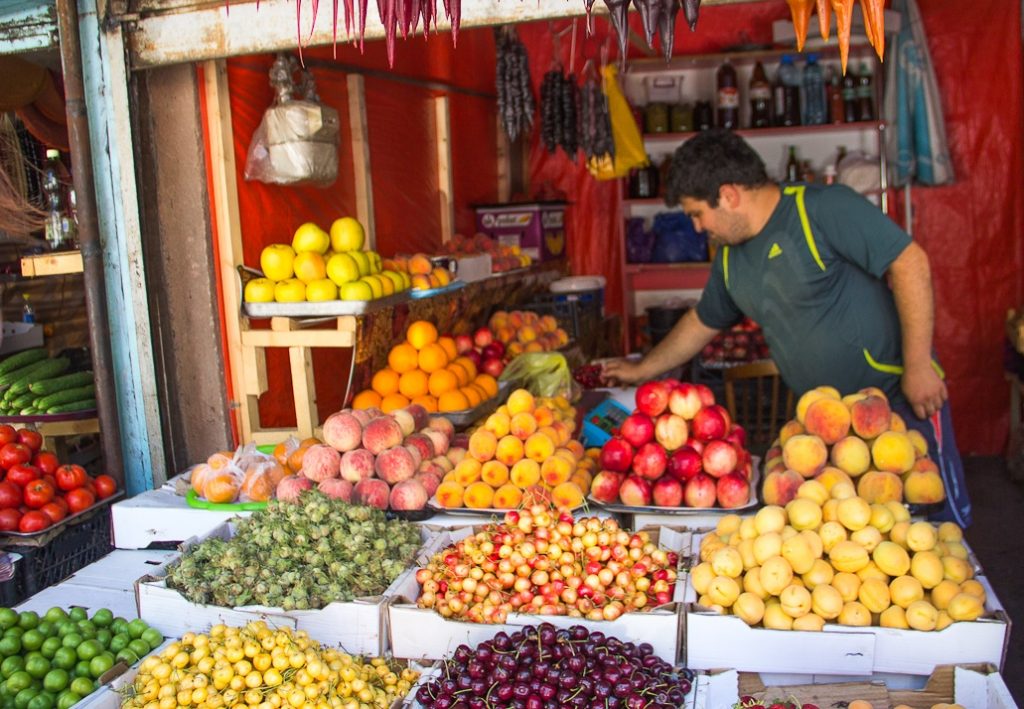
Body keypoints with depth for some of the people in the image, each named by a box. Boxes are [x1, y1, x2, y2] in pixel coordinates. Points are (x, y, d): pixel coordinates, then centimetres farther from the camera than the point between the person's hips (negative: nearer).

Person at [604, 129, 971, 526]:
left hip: (898, 394, -6)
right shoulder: (730, 259, 9)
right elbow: (701, 323, 23)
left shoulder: (823, 208, -15)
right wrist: (641, 370, 27)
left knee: (941, 520, 2)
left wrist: (917, 366, -21)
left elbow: (910, 262, -19)